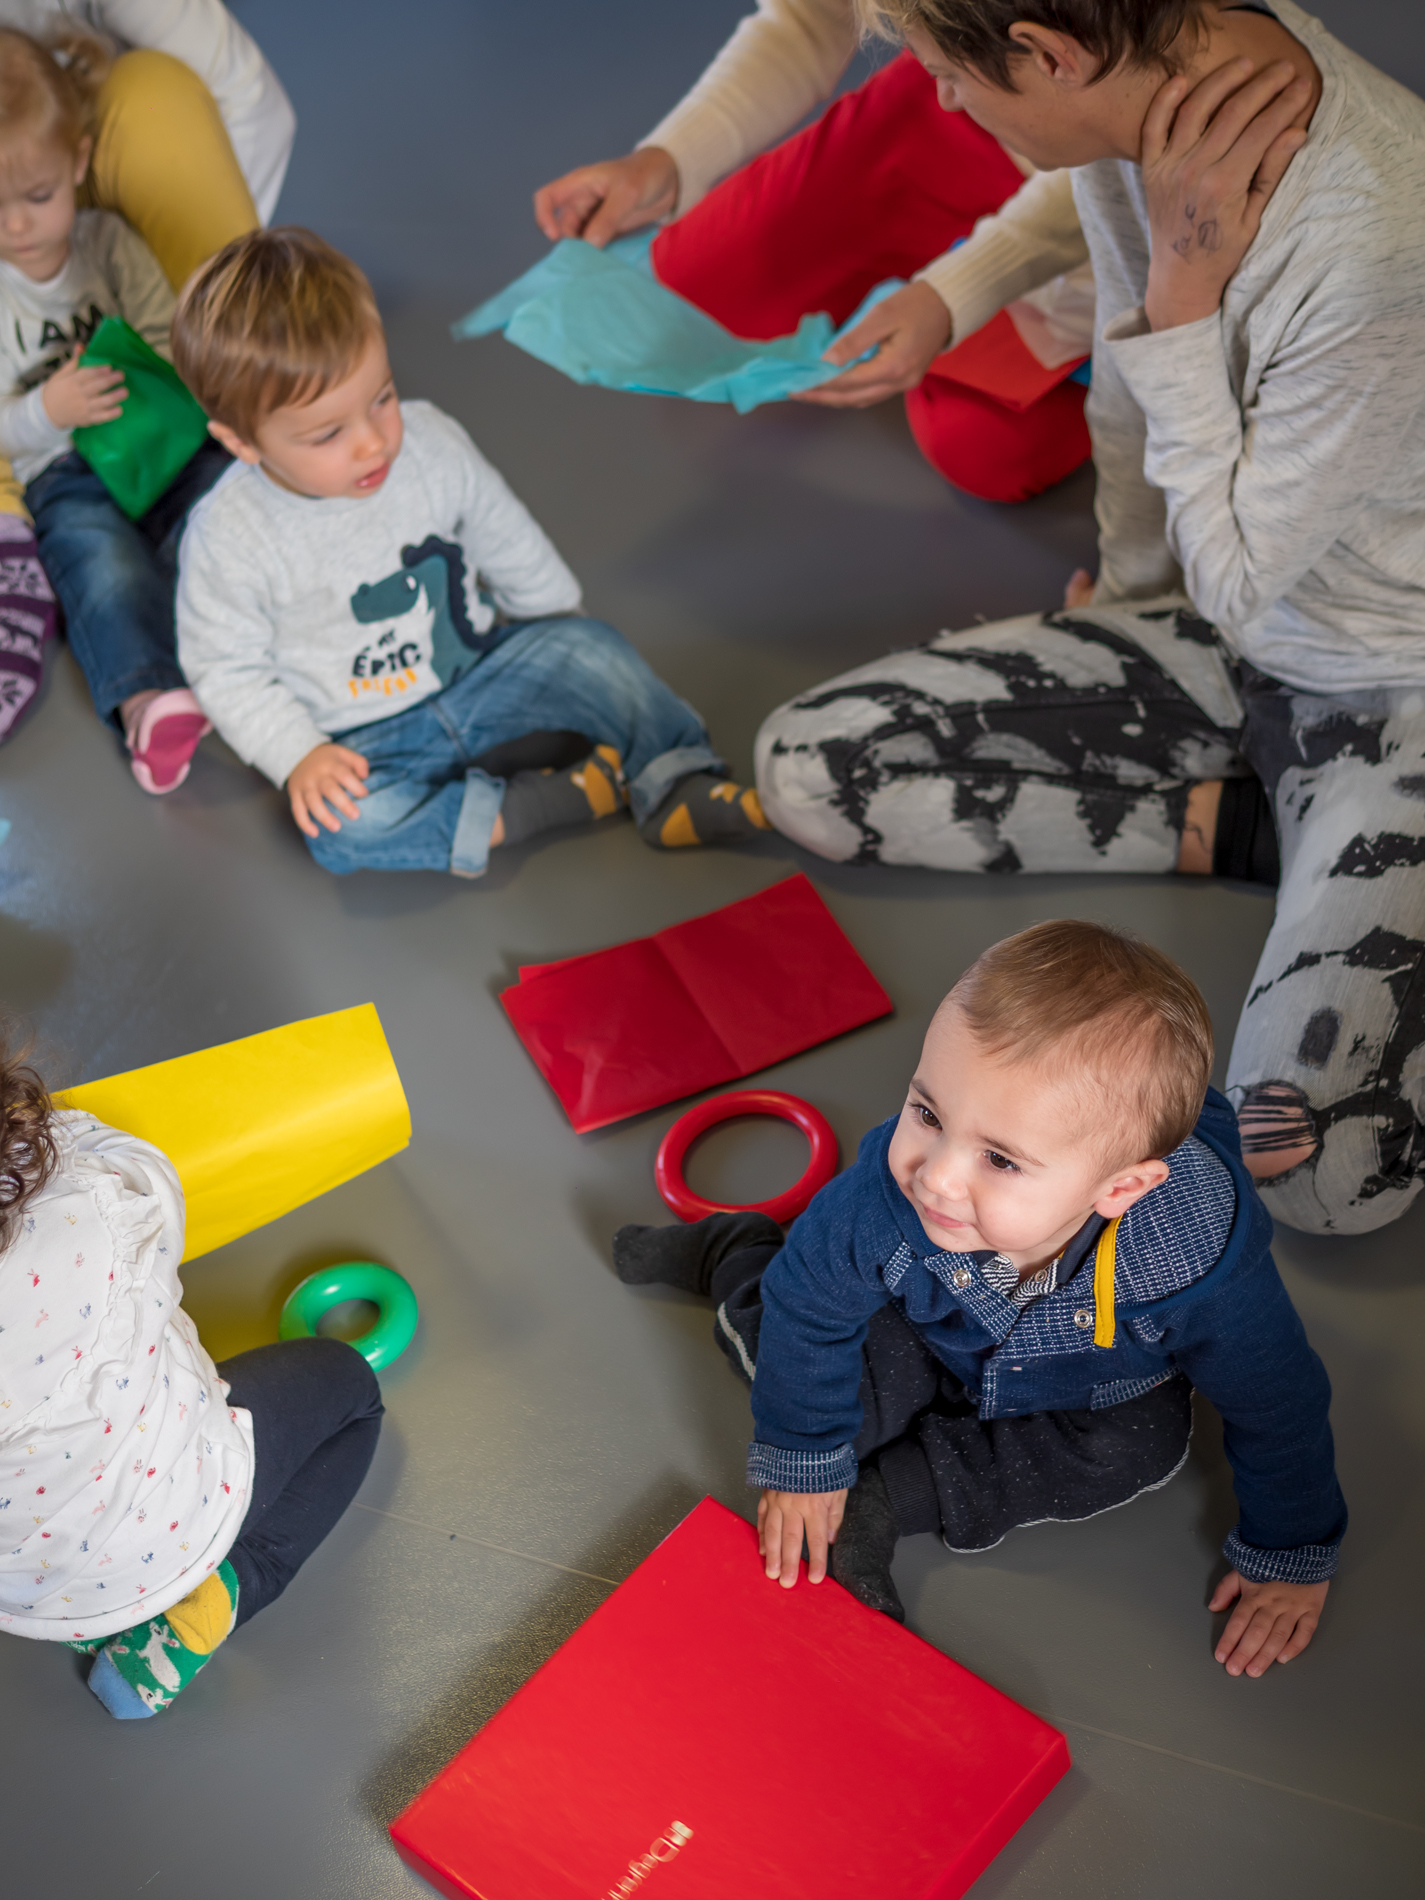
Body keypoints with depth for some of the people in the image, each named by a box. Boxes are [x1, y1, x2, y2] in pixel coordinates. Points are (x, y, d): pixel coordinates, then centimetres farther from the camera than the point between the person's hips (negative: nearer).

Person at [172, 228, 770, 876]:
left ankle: (681, 783, -9)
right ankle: (529, 808, -26)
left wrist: (569, 646, 15)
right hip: (364, 743, -3)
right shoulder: (230, 538, -21)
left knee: (591, 649, -16)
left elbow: (512, 549, 6)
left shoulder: (433, 444, -10)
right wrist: (298, 756, -22)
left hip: (480, 677, 4)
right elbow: (225, 669, -9)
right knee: (341, 823, -33)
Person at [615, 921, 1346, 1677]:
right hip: (927, 1339, 0)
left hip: (1094, 1391, 0)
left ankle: (886, 1500, -16)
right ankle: (734, 1251, 21)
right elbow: (806, 1310, -19)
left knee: (1139, 1447, -24)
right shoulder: (883, 1197, -41)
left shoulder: (1201, 1264, -43)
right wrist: (801, 1460, -7)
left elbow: (1278, 1406, -22)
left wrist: (1289, 1559, -9)